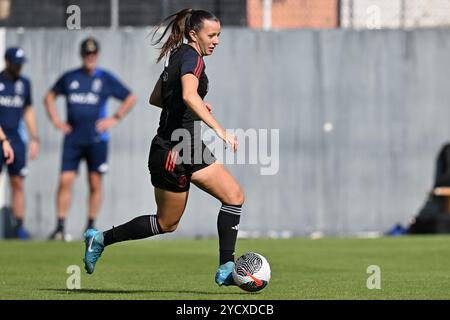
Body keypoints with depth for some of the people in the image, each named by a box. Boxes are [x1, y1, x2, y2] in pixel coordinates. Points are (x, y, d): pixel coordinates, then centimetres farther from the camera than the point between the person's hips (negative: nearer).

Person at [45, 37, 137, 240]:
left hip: (96, 139, -1)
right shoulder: (69, 77, 8)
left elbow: (130, 98, 9)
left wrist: (115, 119, 1)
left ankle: (91, 227, 9)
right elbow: (50, 96, 22)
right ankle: (60, 227, -5)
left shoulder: (105, 79, 3)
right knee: (65, 181, -7)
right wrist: (55, 120, 10)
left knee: (95, 184, 0)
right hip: (72, 138, 1)